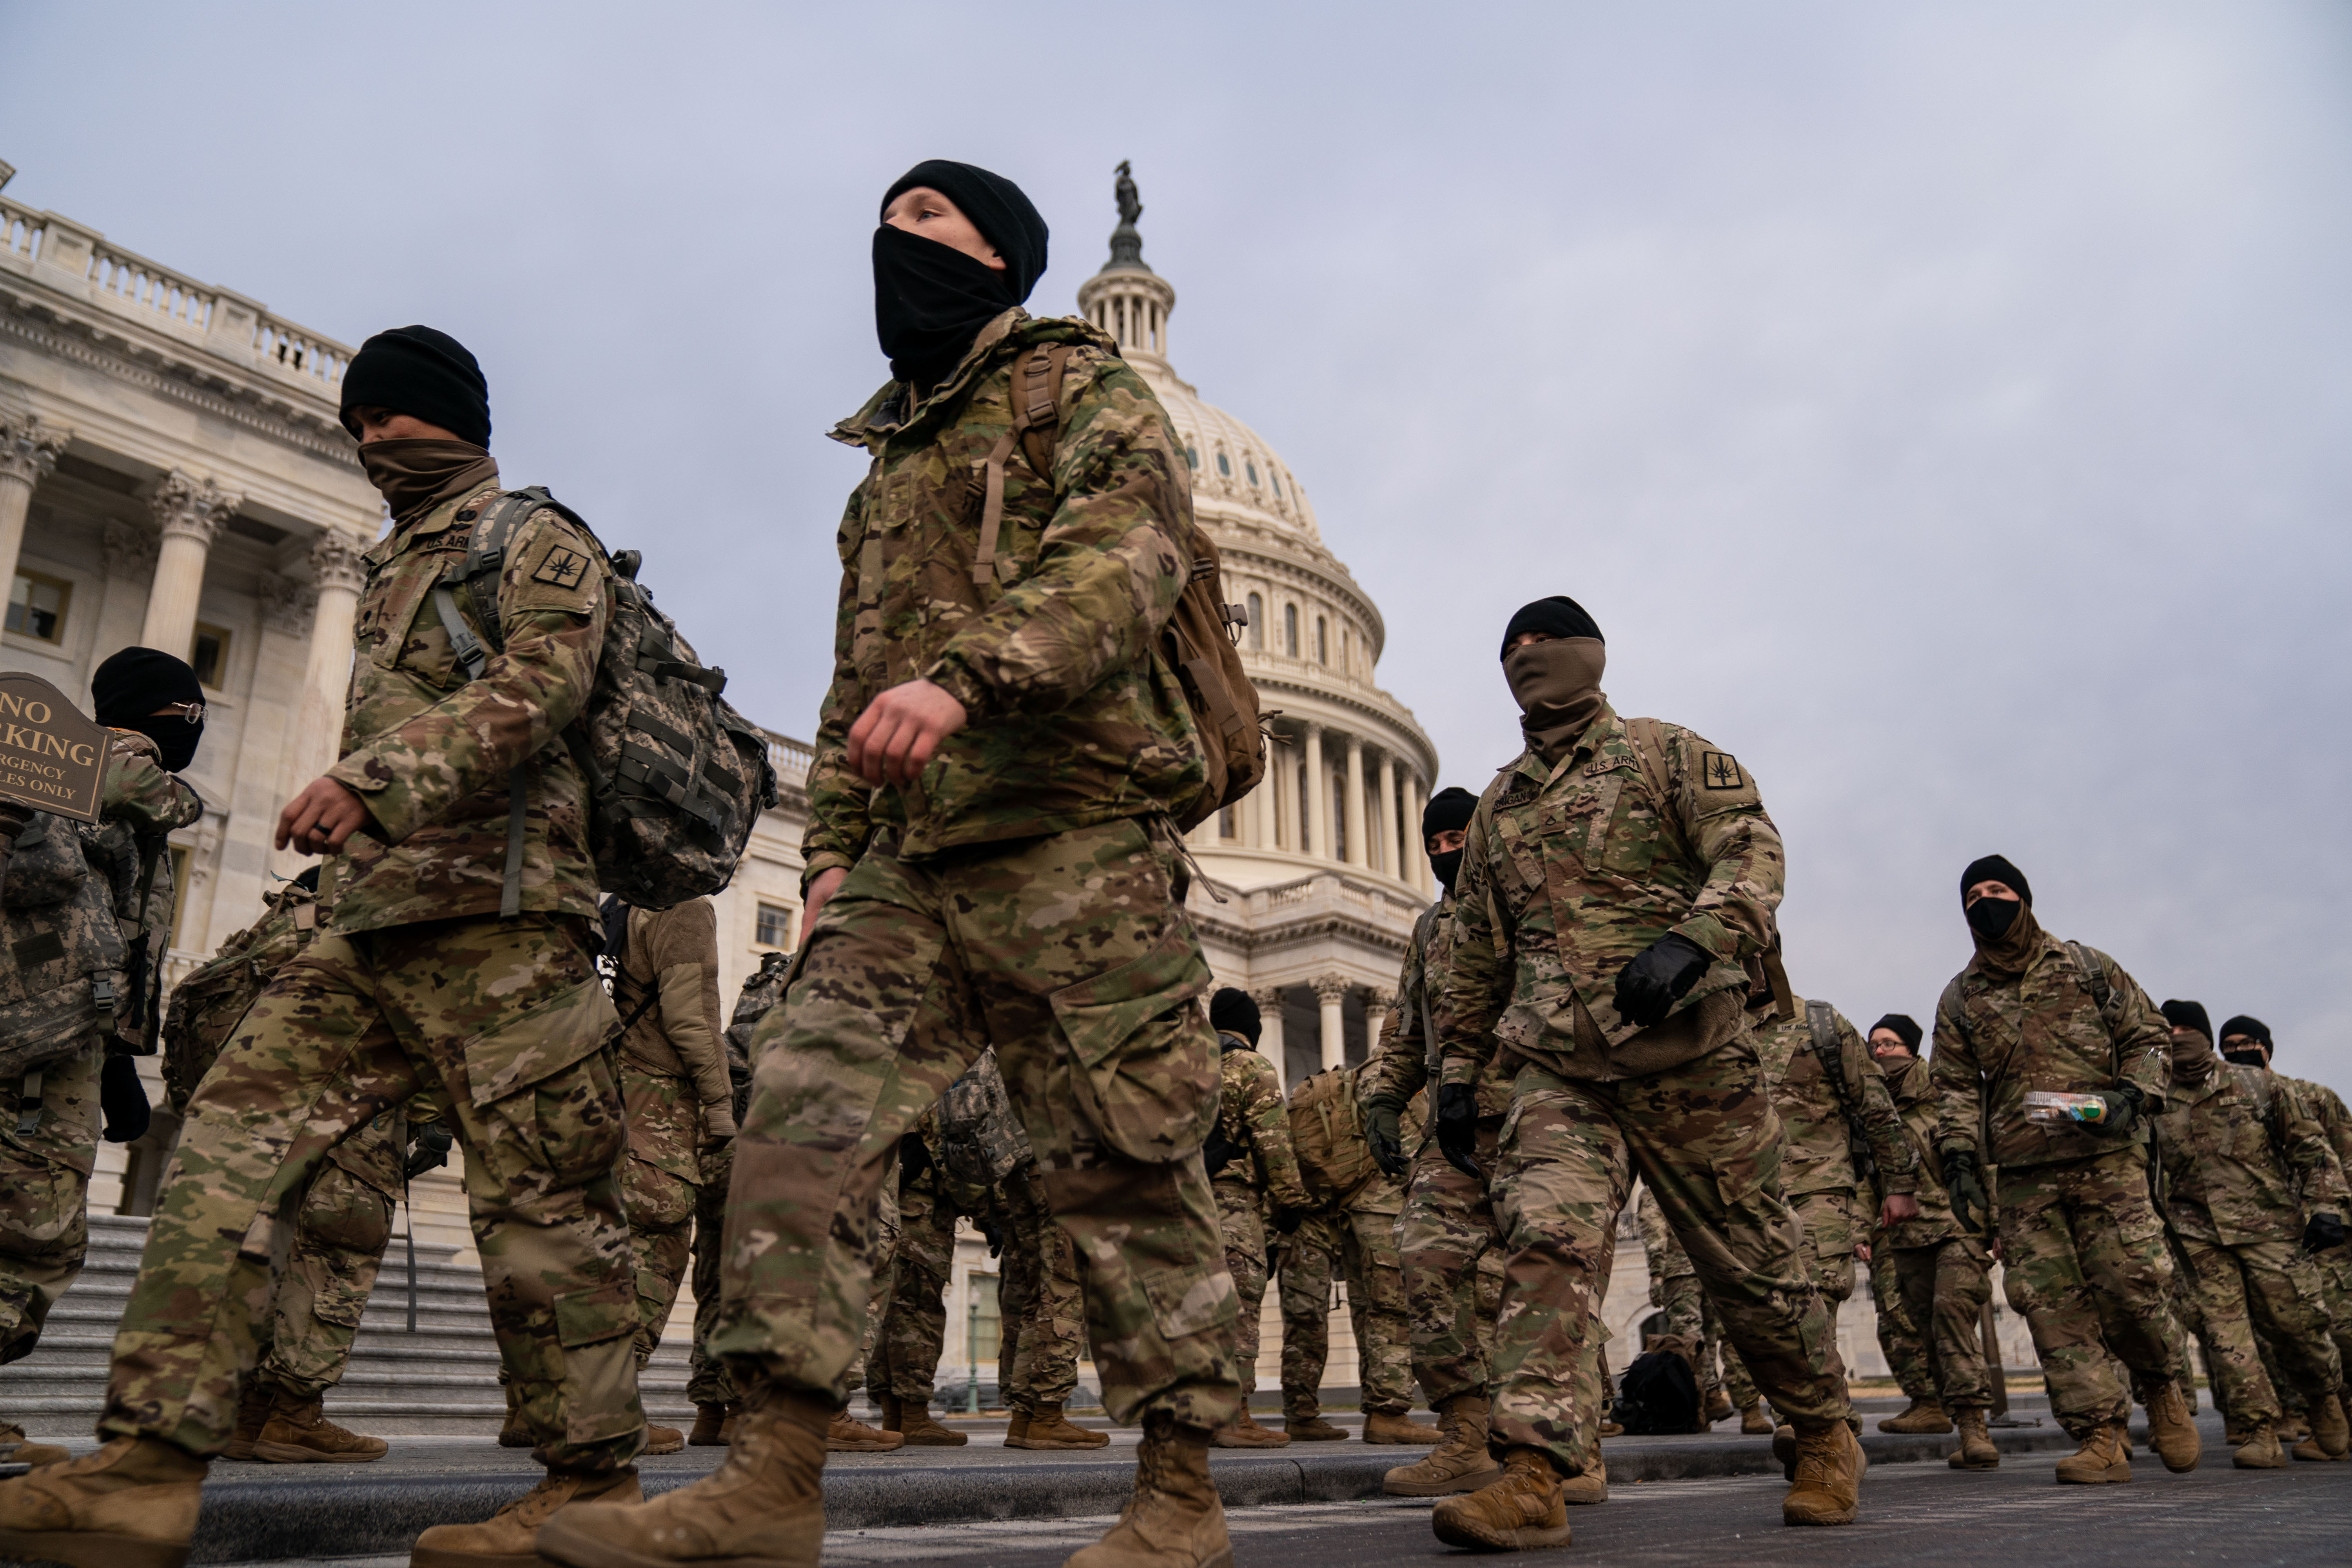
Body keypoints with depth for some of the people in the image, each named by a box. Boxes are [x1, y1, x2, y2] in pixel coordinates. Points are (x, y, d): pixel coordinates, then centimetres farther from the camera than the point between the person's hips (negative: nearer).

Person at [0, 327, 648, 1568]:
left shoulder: (538, 544, 4)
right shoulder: (391, 570, 30)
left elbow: (536, 689, -14)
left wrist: (373, 779, -24)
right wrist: (342, 805, 20)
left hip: (493, 915, -8)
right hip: (374, 925, 9)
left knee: (538, 1193, -9)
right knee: (231, 1137, -4)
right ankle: (149, 1468, -4)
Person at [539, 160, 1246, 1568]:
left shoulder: (1085, 390, 6)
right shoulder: (893, 456, 29)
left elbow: (1128, 551, -15)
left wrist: (967, 672, -31)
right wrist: (835, 844, 17)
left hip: (1076, 839, -7)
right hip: (912, 864, 7)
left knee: (1125, 1167, -4)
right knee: (807, 1111, -7)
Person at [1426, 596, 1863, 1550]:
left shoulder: (1666, 755, 4)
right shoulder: (1498, 804, 17)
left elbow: (1751, 848, -10)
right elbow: (1476, 952, 21)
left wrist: (1691, 940, -29)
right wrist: (1458, 1071, 17)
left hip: (1691, 1061, -3)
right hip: (1560, 1073, 3)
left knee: (1753, 1264, 9)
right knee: (1545, 1241, -18)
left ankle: (1825, 1441, 31)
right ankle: (1530, 1479, -19)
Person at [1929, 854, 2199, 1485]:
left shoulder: (2088, 968, 10)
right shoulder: (1960, 997, 13)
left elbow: (2150, 1036, 12)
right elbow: (1954, 1087, 12)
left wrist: (2132, 1096, -6)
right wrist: (1959, 1158, -1)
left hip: (2107, 1160, -2)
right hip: (2025, 1177, 2)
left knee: (2131, 1285, -8)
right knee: (2052, 1304, -5)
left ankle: (2161, 1386, 22)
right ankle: (2100, 1439, 1)